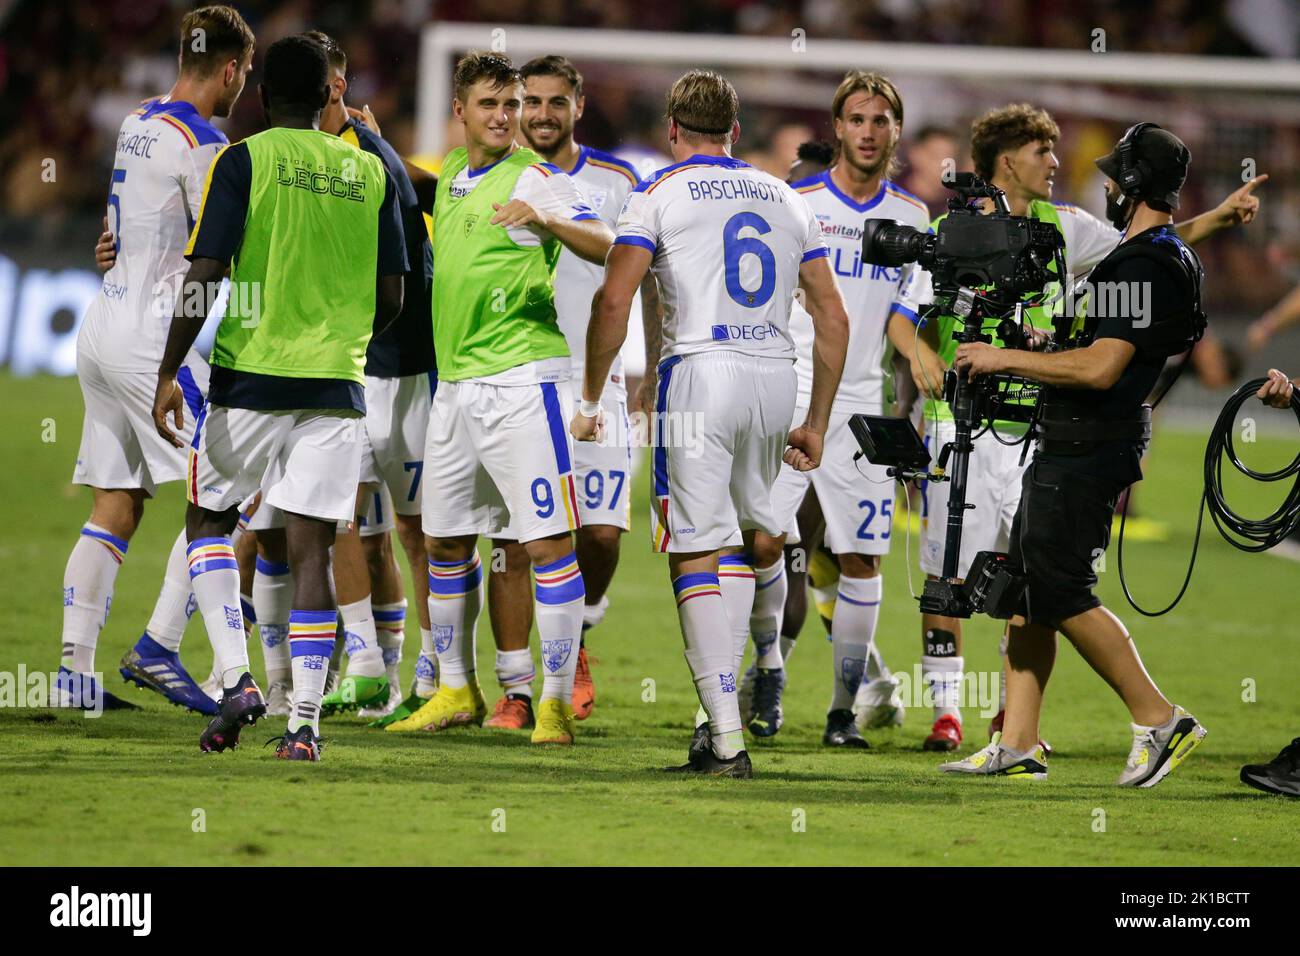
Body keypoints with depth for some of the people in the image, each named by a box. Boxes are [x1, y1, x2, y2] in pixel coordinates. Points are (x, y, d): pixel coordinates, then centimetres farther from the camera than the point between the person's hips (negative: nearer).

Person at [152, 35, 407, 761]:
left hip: (253, 375, -2)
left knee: (209, 518, 16)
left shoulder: (244, 162, -4)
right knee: (311, 546, 3)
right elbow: (391, 298, 8)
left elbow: (204, 277, -11)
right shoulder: (370, 172, 7)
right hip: (337, 384, 2)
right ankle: (305, 723, -3)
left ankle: (237, 677, 0)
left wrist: (169, 373, -5)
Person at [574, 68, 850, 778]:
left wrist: (590, 398, 4)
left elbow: (614, 302, -6)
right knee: (740, 539, 21)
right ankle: (720, 710, 17)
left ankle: (728, 740, -10)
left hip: (702, 369, -4)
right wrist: (817, 424, 22)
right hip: (778, 376, 5)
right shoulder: (786, 200, 18)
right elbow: (833, 318, 15)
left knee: (697, 556, -3)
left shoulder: (660, 193, 4)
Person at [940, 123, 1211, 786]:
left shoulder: (1144, 266, -18)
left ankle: (1160, 722, -3)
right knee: (1024, 589, 9)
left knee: (1060, 594, -9)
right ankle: (1016, 746, 10)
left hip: (1086, 450, -11)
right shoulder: (1163, 256, 16)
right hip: (1064, 445, 11)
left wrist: (1004, 358, -17)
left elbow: (1100, 369, -25)